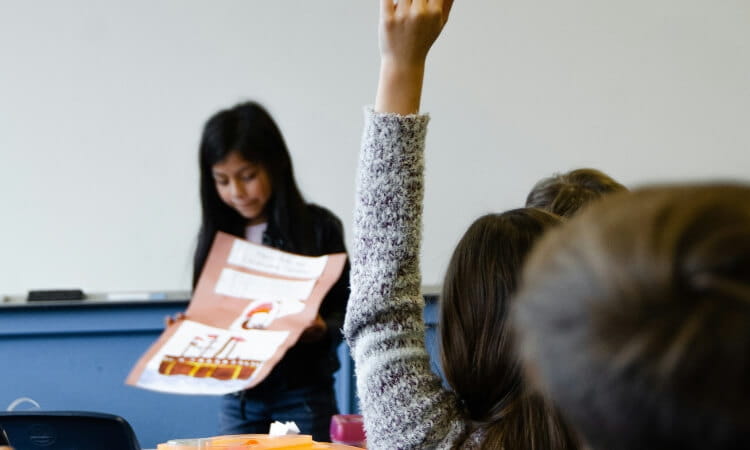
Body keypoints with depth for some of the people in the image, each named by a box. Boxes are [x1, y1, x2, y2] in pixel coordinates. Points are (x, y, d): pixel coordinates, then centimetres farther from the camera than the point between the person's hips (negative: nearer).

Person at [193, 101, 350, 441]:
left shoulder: (318, 227, -6)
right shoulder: (216, 235, 4)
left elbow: (346, 307, -2)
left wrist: (322, 330, -21)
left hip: (302, 396, -3)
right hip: (237, 400, 3)